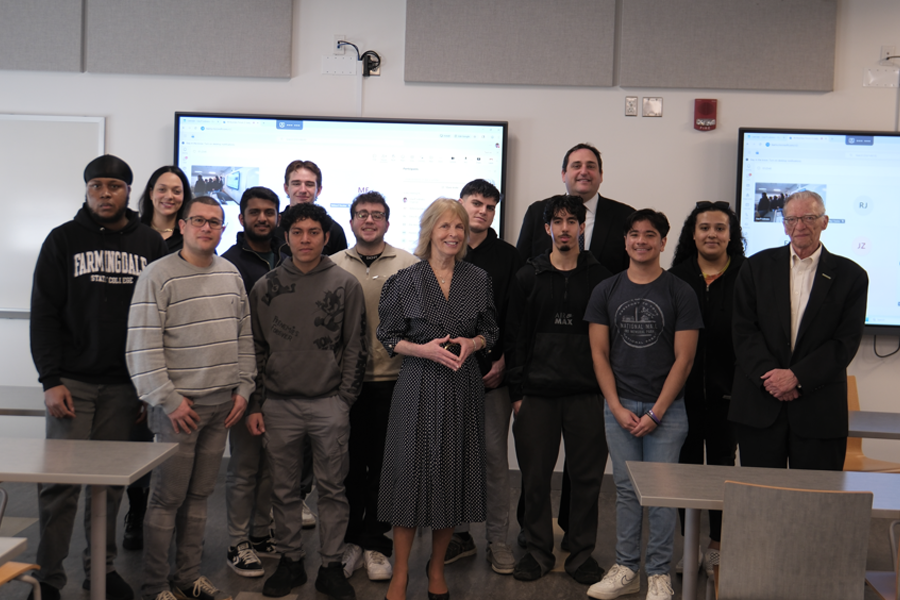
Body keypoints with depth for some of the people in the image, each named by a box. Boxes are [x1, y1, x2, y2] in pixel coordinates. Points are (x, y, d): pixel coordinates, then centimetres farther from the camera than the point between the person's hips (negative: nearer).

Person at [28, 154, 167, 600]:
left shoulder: (150, 244, 7)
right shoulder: (63, 240, 3)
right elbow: (44, 313, 0)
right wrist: (51, 379, -9)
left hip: (124, 385, 2)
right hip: (72, 380, -1)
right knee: (61, 479, -1)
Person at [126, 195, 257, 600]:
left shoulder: (231, 275, 11)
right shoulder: (159, 275, -8)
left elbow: (244, 336, 15)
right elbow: (143, 345, -12)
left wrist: (243, 387, 8)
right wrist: (168, 400, -13)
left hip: (222, 403, 5)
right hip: (179, 405, -5)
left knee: (199, 495, 13)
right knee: (167, 497, 1)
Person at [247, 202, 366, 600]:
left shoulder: (345, 285, 1)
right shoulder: (265, 287, 5)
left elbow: (355, 347, 2)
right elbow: (256, 349, 9)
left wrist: (344, 399, -3)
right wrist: (255, 405, 5)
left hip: (329, 406, -1)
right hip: (279, 406, 2)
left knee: (332, 489, 5)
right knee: (284, 490, 10)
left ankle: (331, 566, 18)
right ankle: (289, 562, 25)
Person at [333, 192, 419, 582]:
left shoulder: (409, 266, 2)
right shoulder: (334, 266, 6)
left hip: (392, 379, -1)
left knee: (383, 465, 6)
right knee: (349, 463, 9)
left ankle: (375, 544, 21)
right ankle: (351, 540, 25)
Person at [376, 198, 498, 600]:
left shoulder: (478, 279, 6)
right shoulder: (405, 281, -2)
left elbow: (491, 332, 13)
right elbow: (387, 337, 1)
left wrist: (472, 344, -8)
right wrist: (424, 349, -15)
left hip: (464, 386, 3)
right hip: (419, 386, -3)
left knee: (454, 472, 8)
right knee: (412, 472, -1)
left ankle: (437, 567, 25)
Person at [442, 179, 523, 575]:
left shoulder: (507, 256, 6)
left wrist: (503, 360, -5)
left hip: (493, 374, 0)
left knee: (495, 455, 3)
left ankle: (497, 539, 13)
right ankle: (458, 534, 20)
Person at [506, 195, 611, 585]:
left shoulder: (600, 277, 6)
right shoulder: (528, 277, 8)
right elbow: (514, 336, 6)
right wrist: (517, 390, 0)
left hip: (587, 394, 0)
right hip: (537, 394, 1)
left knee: (587, 477, 5)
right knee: (535, 476, 5)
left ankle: (582, 553, 20)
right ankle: (539, 551, 21)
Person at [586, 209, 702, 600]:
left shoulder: (680, 293, 0)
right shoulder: (606, 292, 6)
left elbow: (683, 358, -3)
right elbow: (599, 353, 5)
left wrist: (656, 411, -8)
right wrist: (617, 407, -3)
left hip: (666, 408, -2)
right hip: (619, 407, 2)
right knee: (626, 489, 8)